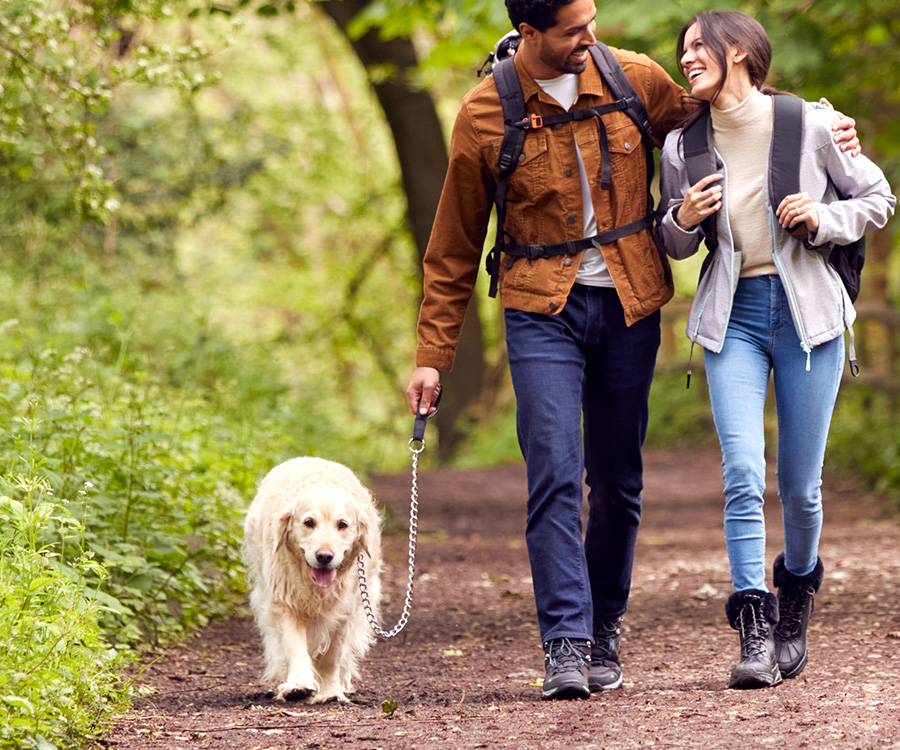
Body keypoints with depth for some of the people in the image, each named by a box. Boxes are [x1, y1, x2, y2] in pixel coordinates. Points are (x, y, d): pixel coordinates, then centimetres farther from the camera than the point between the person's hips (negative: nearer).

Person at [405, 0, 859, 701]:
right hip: (542, 311, -2)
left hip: (629, 307, 2)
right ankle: (566, 646, -15)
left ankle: (605, 629, 23)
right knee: (555, 478, -14)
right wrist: (433, 356, 2)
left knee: (618, 483, 7)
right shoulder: (485, 117, -4)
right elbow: (454, 249, 4)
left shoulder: (634, 78, 0)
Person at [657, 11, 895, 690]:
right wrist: (683, 219, -6)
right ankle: (755, 632, -13)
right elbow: (676, 246, 16)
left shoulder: (809, 126, -4)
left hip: (806, 311, -1)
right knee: (743, 473, -14)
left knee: (800, 483, 5)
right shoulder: (683, 145, 4)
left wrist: (823, 219, -12)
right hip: (733, 316, 1)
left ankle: (797, 598, 32)